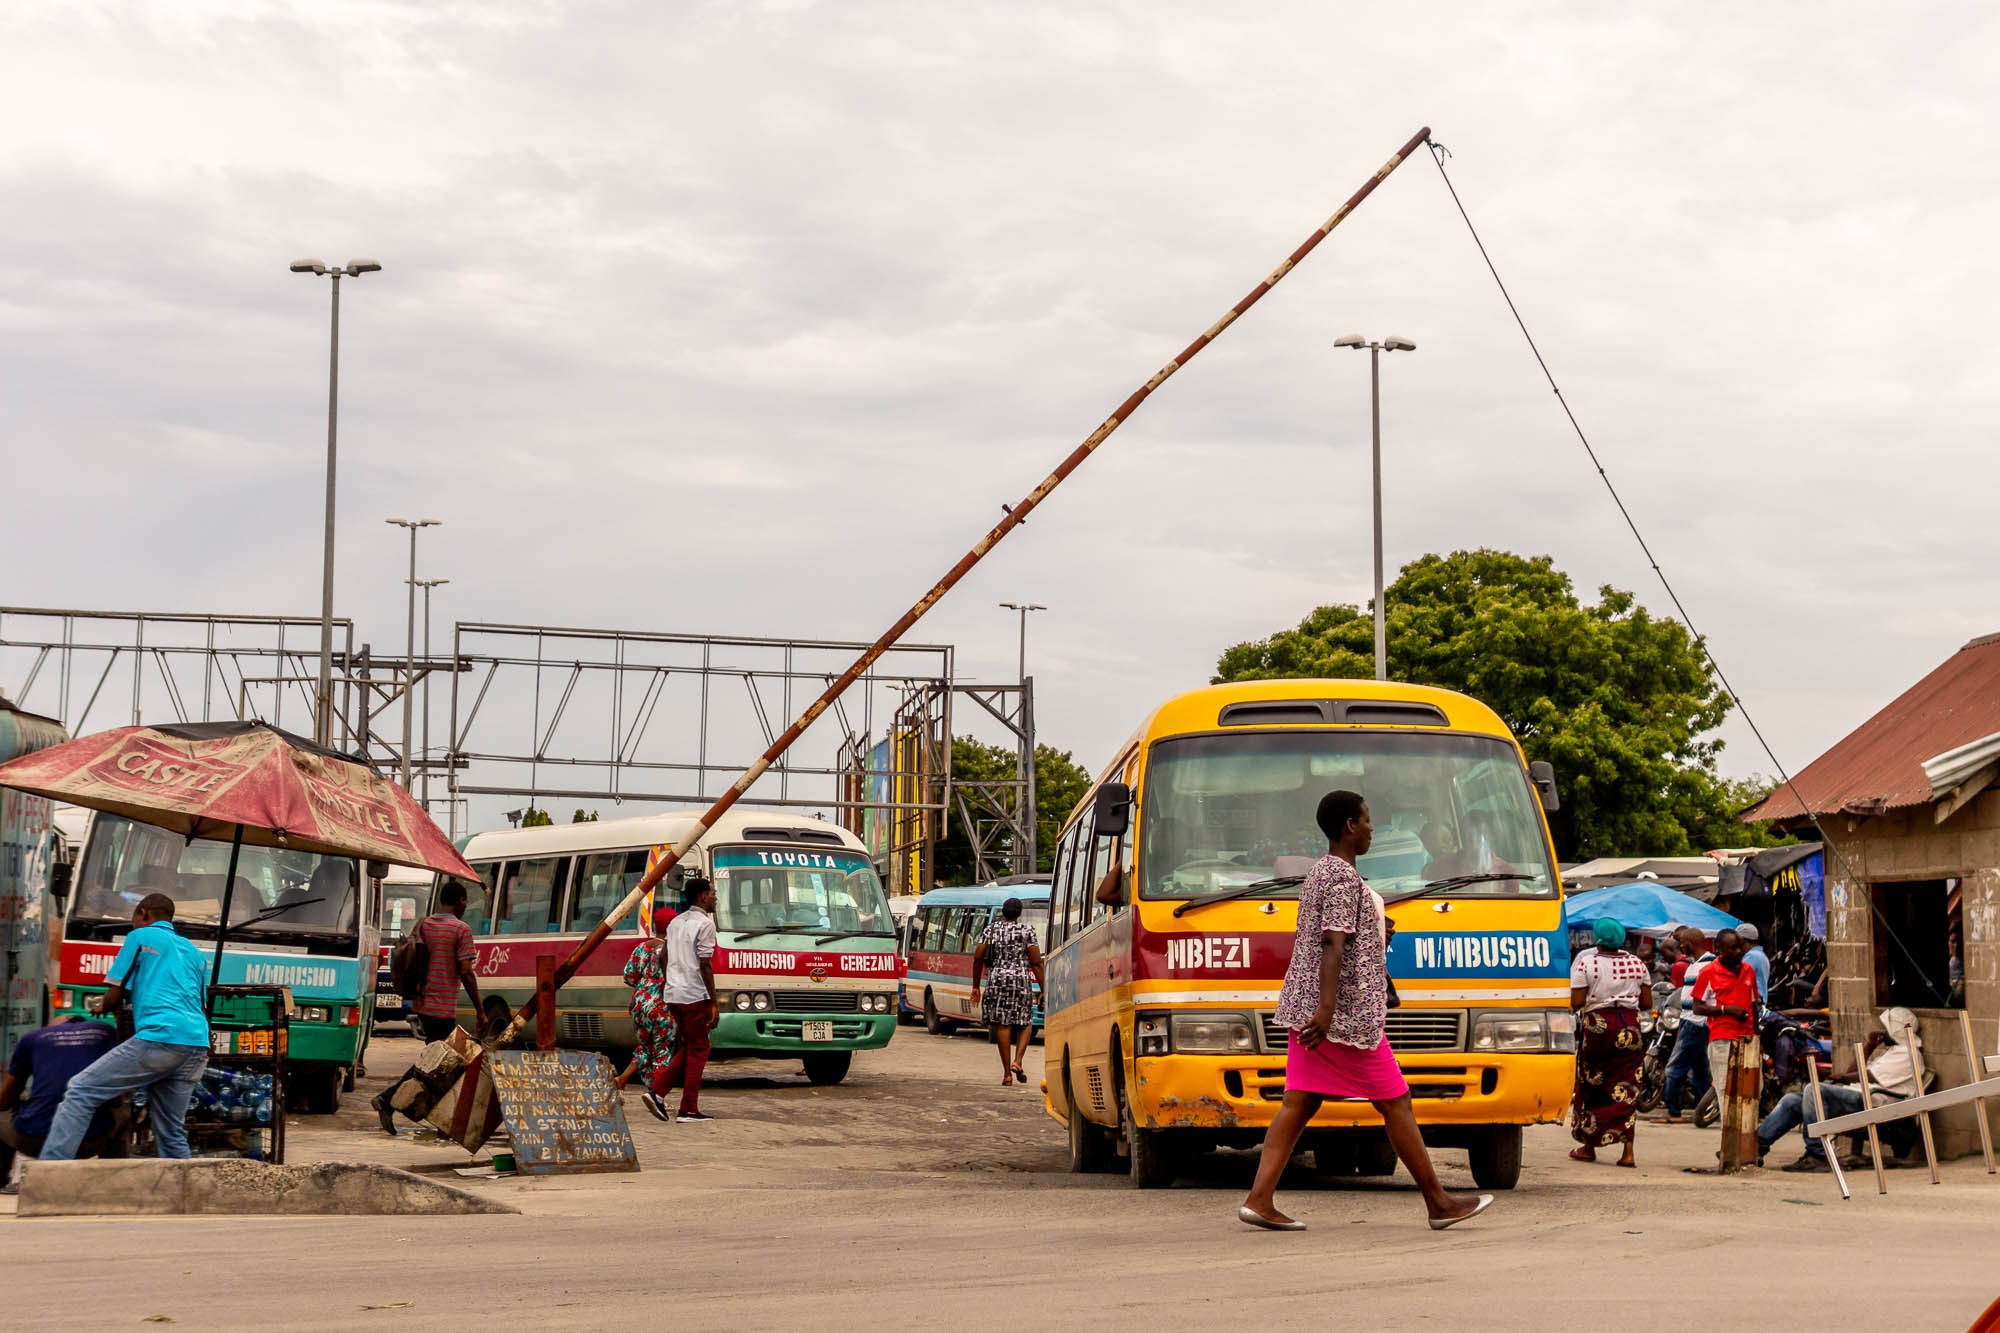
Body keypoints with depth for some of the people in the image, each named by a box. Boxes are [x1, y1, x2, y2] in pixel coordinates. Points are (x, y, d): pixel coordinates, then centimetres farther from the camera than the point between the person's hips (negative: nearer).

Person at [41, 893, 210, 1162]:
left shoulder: (140, 937, 11)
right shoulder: (194, 953, 29)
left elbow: (114, 997, 8)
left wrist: (102, 1005, 31)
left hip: (159, 1037, -7)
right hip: (198, 1047, 7)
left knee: (80, 1093, -6)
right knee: (172, 1134, 11)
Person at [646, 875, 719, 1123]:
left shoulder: (675, 923, 15)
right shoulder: (704, 924, -10)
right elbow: (705, 966, -15)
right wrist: (714, 1004, -13)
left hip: (673, 993, 8)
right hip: (695, 995, -8)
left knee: (687, 1047, 17)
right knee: (698, 1050, 1)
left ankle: (657, 1089, 2)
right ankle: (689, 1110, 3)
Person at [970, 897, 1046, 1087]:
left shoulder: (991, 929, 7)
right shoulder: (1027, 930, 2)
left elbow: (978, 958, 5)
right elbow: (1036, 962, -2)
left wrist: (976, 986, 12)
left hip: (996, 979, 2)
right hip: (1021, 980, -2)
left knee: (1003, 1024, 3)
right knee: (1025, 1023, 14)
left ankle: (1007, 1074, 1)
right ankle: (1017, 1061, -6)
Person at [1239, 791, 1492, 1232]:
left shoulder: (1319, 873, 18)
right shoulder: (1345, 879, -14)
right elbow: (1333, 944, -24)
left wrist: (1374, 933, 32)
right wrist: (1326, 1009, -31)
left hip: (1305, 1010, 10)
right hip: (1349, 1015, -10)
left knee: (1299, 1104, 4)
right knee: (1395, 1102, -1)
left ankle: (1259, 1199, -5)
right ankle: (1438, 1203, 5)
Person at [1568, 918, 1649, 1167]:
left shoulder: (1586, 963, -7)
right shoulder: (1636, 963, 4)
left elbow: (1577, 1002, -11)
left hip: (1596, 1026, -2)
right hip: (1629, 1027, 3)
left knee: (1591, 1086, 11)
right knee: (1626, 1090, 2)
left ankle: (1588, 1146, 18)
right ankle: (1628, 1150, -6)